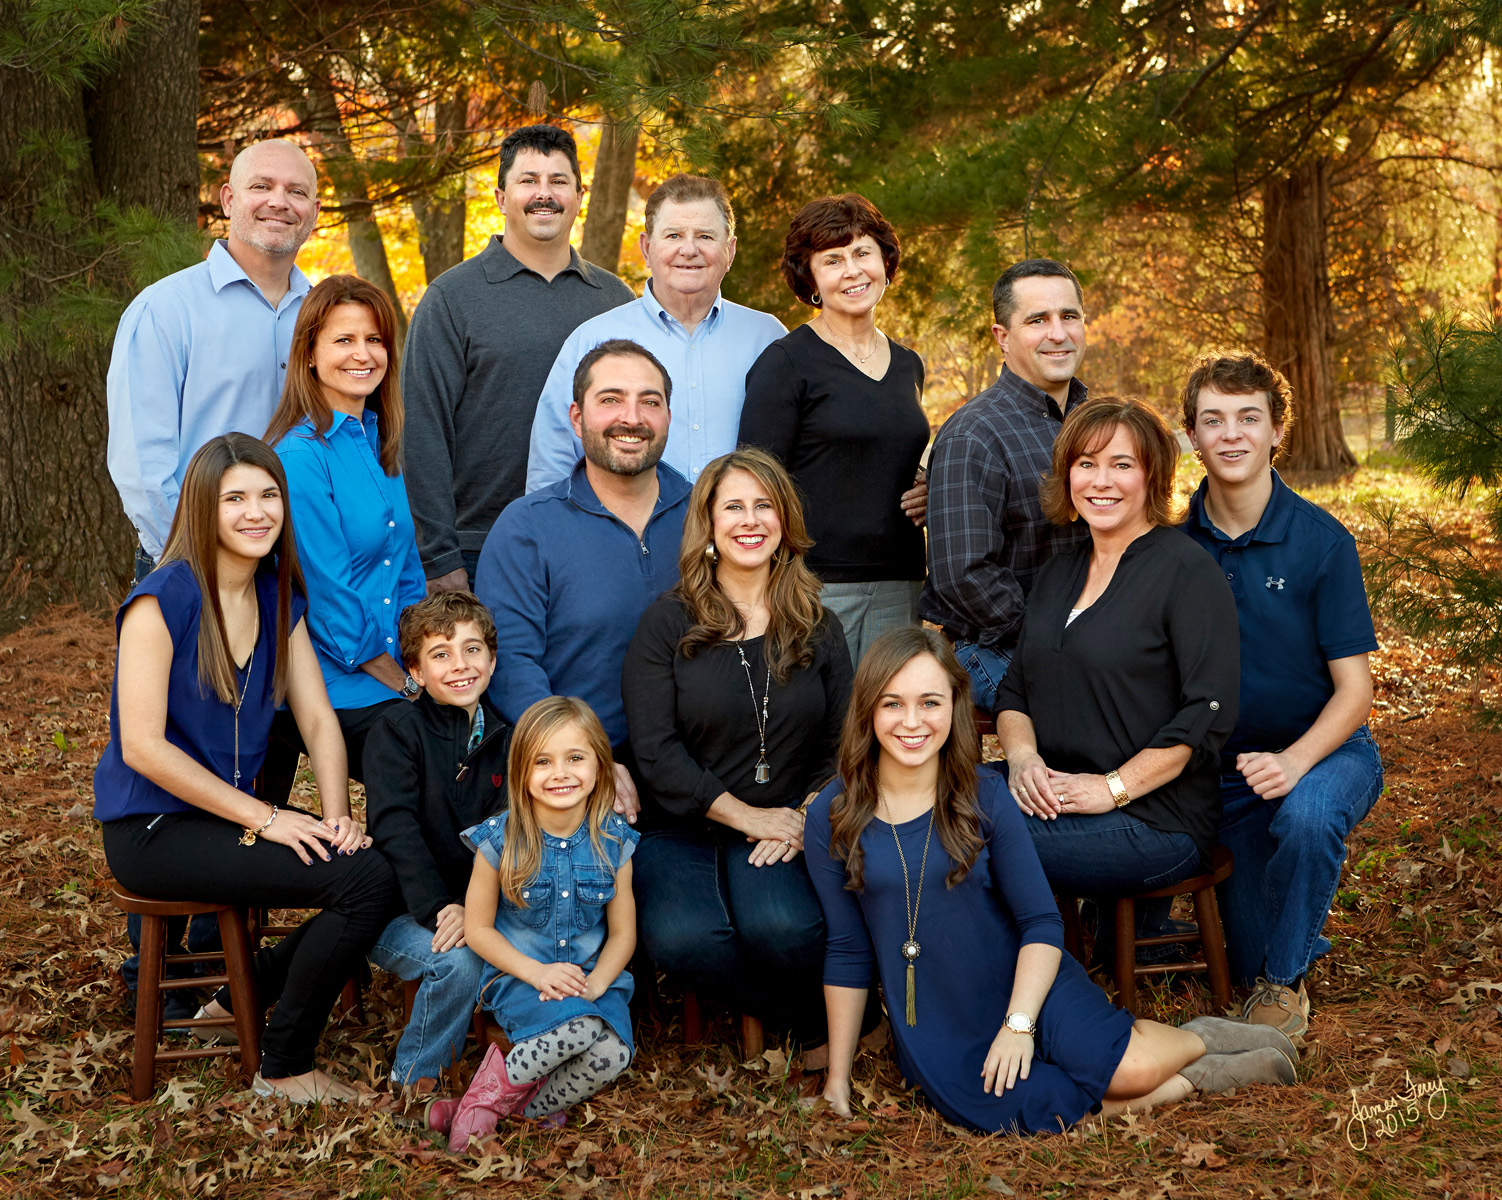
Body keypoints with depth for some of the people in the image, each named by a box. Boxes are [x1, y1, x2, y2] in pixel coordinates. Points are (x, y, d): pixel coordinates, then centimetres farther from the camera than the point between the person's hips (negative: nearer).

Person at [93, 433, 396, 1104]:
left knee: (389, 864, -12)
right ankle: (284, 1068, -3)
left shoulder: (279, 597, 8)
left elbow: (318, 720, 6)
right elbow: (142, 745, -19)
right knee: (365, 881, -22)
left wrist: (337, 816, -12)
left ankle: (242, 997, 9)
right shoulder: (164, 599, -15)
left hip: (232, 815, 8)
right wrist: (264, 818, -20)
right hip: (153, 831, -7)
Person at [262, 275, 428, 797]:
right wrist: (407, 685, -7)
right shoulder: (300, 456, -12)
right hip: (336, 691, -7)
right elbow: (329, 596, -13)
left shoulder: (378, 443, 14)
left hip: (396, 680, 7)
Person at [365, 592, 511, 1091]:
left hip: (478, 905, 4)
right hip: (400, 909, -4)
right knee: (460, 960, -30)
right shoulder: (396, 730, -4)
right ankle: (416, 1077, -7)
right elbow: (395, 828, -15)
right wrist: (438, 908, -27)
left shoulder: (505, 738, 8)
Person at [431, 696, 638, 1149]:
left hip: (593, 980, 3)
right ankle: (502, 1085, -6)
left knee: (612, 1054, -28)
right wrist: (535, 971, -14)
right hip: (519, 976, -3)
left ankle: (527, 1106, -3)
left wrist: (596, 983, -14)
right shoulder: (501, 840, -7)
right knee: (577, 1024, -34)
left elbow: (622, 933, 5)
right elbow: (478, 927, 0)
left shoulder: (613, 841, -1)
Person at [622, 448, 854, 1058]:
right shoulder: (667, 624, 2)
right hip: (681, 829, -1)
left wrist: (803, 816, -10)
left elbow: (842, 746, 9)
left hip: (783, 830, 1)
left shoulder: (819, 628, 11)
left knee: (780, 927, -32)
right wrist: (748, 816, -11)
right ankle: (808, 1025, -7)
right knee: (681, 937, -31)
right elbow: (656, 754, -5)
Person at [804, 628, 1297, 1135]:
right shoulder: (831, 818, -4)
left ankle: (1201, 1039, 8)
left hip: (1020, 983, 0)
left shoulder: (985, 799, -5)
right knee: (1022, 1112, -30)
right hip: (934, 1030, 0)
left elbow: (1042, 924, -4)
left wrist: (1018, 1024, -17)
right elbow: (848, 951, 2)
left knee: (1130, 1069, -27)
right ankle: (1196, 1078, -7)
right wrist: (838, 1075, 4)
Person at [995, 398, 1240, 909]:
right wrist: (1022, 757, -4)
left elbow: (1210, 712, -14)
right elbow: (1015, 689, 17)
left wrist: (1113, 788, -17)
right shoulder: (1058, 573, 17)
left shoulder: (1189, 573, -6)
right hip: (1052, 800, 7)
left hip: (1156, 824, -7)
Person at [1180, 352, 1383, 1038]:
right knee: (1249, 964, -2)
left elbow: (1354, 688, -12)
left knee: (1307, 817, -37)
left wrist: (1294, 761, -29)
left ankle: (1285, 979, -12)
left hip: (1324, 750, -3)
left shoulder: (1322, 542, -13)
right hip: (1220, 764, 3)